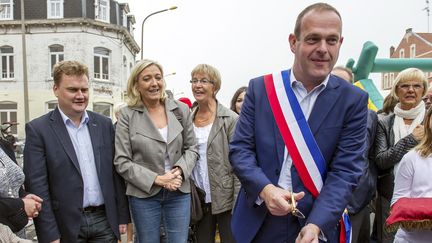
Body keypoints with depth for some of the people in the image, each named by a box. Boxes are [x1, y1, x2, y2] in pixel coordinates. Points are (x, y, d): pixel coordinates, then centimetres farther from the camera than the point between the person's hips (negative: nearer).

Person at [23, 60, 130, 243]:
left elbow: (115, 173, 7)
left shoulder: (104, 124, 4)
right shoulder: (38, 129, -6)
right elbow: (37, 185, -9)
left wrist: (122, 216, 6)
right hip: (66, 225, -3)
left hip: (105, 220, 3)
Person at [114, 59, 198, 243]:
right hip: (144, 194, -2)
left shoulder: (181, 110, 1)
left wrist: (180, 171, -12)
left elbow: (191, 148, 6)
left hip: (179, 192, 2)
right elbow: (122, 162, -8)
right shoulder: (127, 115, -6)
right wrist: (156, 179, -15)